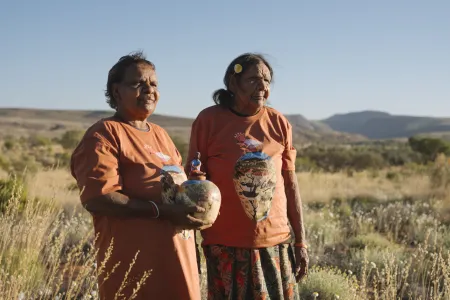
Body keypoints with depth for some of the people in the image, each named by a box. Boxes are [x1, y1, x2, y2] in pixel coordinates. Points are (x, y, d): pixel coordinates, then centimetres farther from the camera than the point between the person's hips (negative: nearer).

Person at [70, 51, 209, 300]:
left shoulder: (160, 134, 18)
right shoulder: (104, 134, -8)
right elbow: (96, 199, -19)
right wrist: (163, 211, -24)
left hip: (178, 259, 8)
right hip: (135, 264, -8)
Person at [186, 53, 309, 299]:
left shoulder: (279, 123, 3)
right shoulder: (209, 120, -5)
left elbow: (290, 184, 7)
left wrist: (300, 242, 7)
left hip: (275, 243, 3)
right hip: (226, 246, -2)